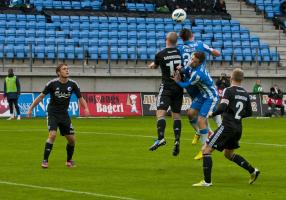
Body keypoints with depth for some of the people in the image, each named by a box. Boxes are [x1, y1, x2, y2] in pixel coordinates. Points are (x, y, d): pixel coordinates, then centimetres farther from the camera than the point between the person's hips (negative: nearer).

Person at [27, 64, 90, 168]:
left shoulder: (72, 84, -5)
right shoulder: (52, 83, -12)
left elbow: (80, 98, 4)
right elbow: (41, 96, -4)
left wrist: (86, 108, -15)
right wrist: (30, 109, -5)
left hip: (64, 114, 4)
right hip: (52, 113, -4)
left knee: (72, 139, 2)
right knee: (52, 135, -23)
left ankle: (69, 161, 26)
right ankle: (45, 161, -13)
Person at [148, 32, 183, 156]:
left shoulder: (160, 55, -7)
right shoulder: (180, 52, -1)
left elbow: (155, 66, 15)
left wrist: (152, 65, 35)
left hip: (167, 87, -4)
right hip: (179, 88, 4)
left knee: (160, 112, -11)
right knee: (176, 114, 9)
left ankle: (160, 138, -30)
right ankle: (177, 140, -3)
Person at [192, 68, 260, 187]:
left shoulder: (228, 91, -10)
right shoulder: (245, 94, 11)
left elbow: (222, 108, -21)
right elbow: (249, 113, 18)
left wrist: (212, 114, -4)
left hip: (227, 126, -8)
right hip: (238, 128, 8)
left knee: (206, 149, -3)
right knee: (228, 154, 27)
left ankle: (207, 181, -10)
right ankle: (252, 171, 20)